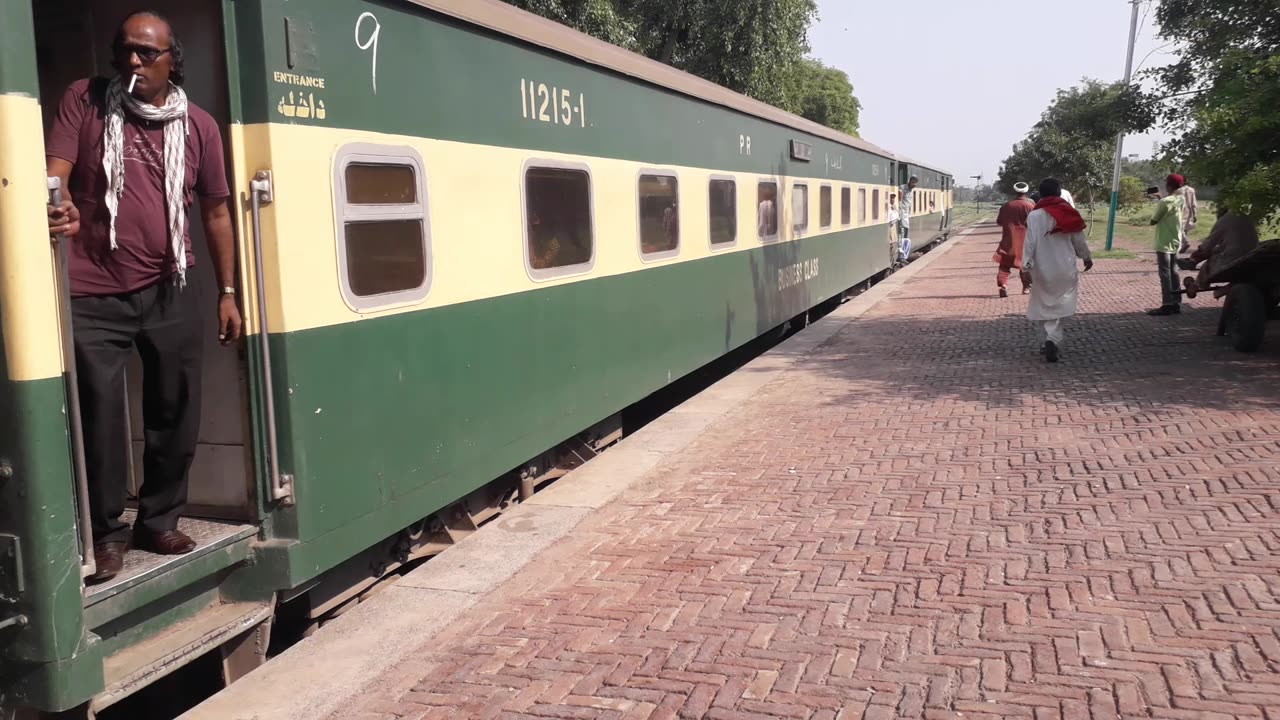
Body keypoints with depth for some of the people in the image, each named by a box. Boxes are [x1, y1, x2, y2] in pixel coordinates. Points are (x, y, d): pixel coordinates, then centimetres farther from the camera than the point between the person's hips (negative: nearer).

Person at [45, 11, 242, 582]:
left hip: (169, 292, 2)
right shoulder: (84, 100, 1)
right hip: (93, 294, -2)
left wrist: (227, 292, 10)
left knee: (176, 414, 8)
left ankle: (158, 521, 26)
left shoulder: (200, 126, 5)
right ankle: (107, 531, 18)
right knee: (99, 416, 1)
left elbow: (215, 212, 11)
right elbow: (55, 171, -9)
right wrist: (56, 207, -34)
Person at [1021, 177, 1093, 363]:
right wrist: (1087, 257, 22)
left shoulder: (1034, 216, -8)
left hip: (1042, 270, -1)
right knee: (1059, 306, 4)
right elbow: (1079, 239, 6)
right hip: (1065, 269, 1)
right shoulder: (1069, 213, -2)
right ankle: (1052, 340, -16)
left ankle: (1050, 341, 16)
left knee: (1044, 306, 13)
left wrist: (1026, 267, -12)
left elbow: (1030, 243, -14)